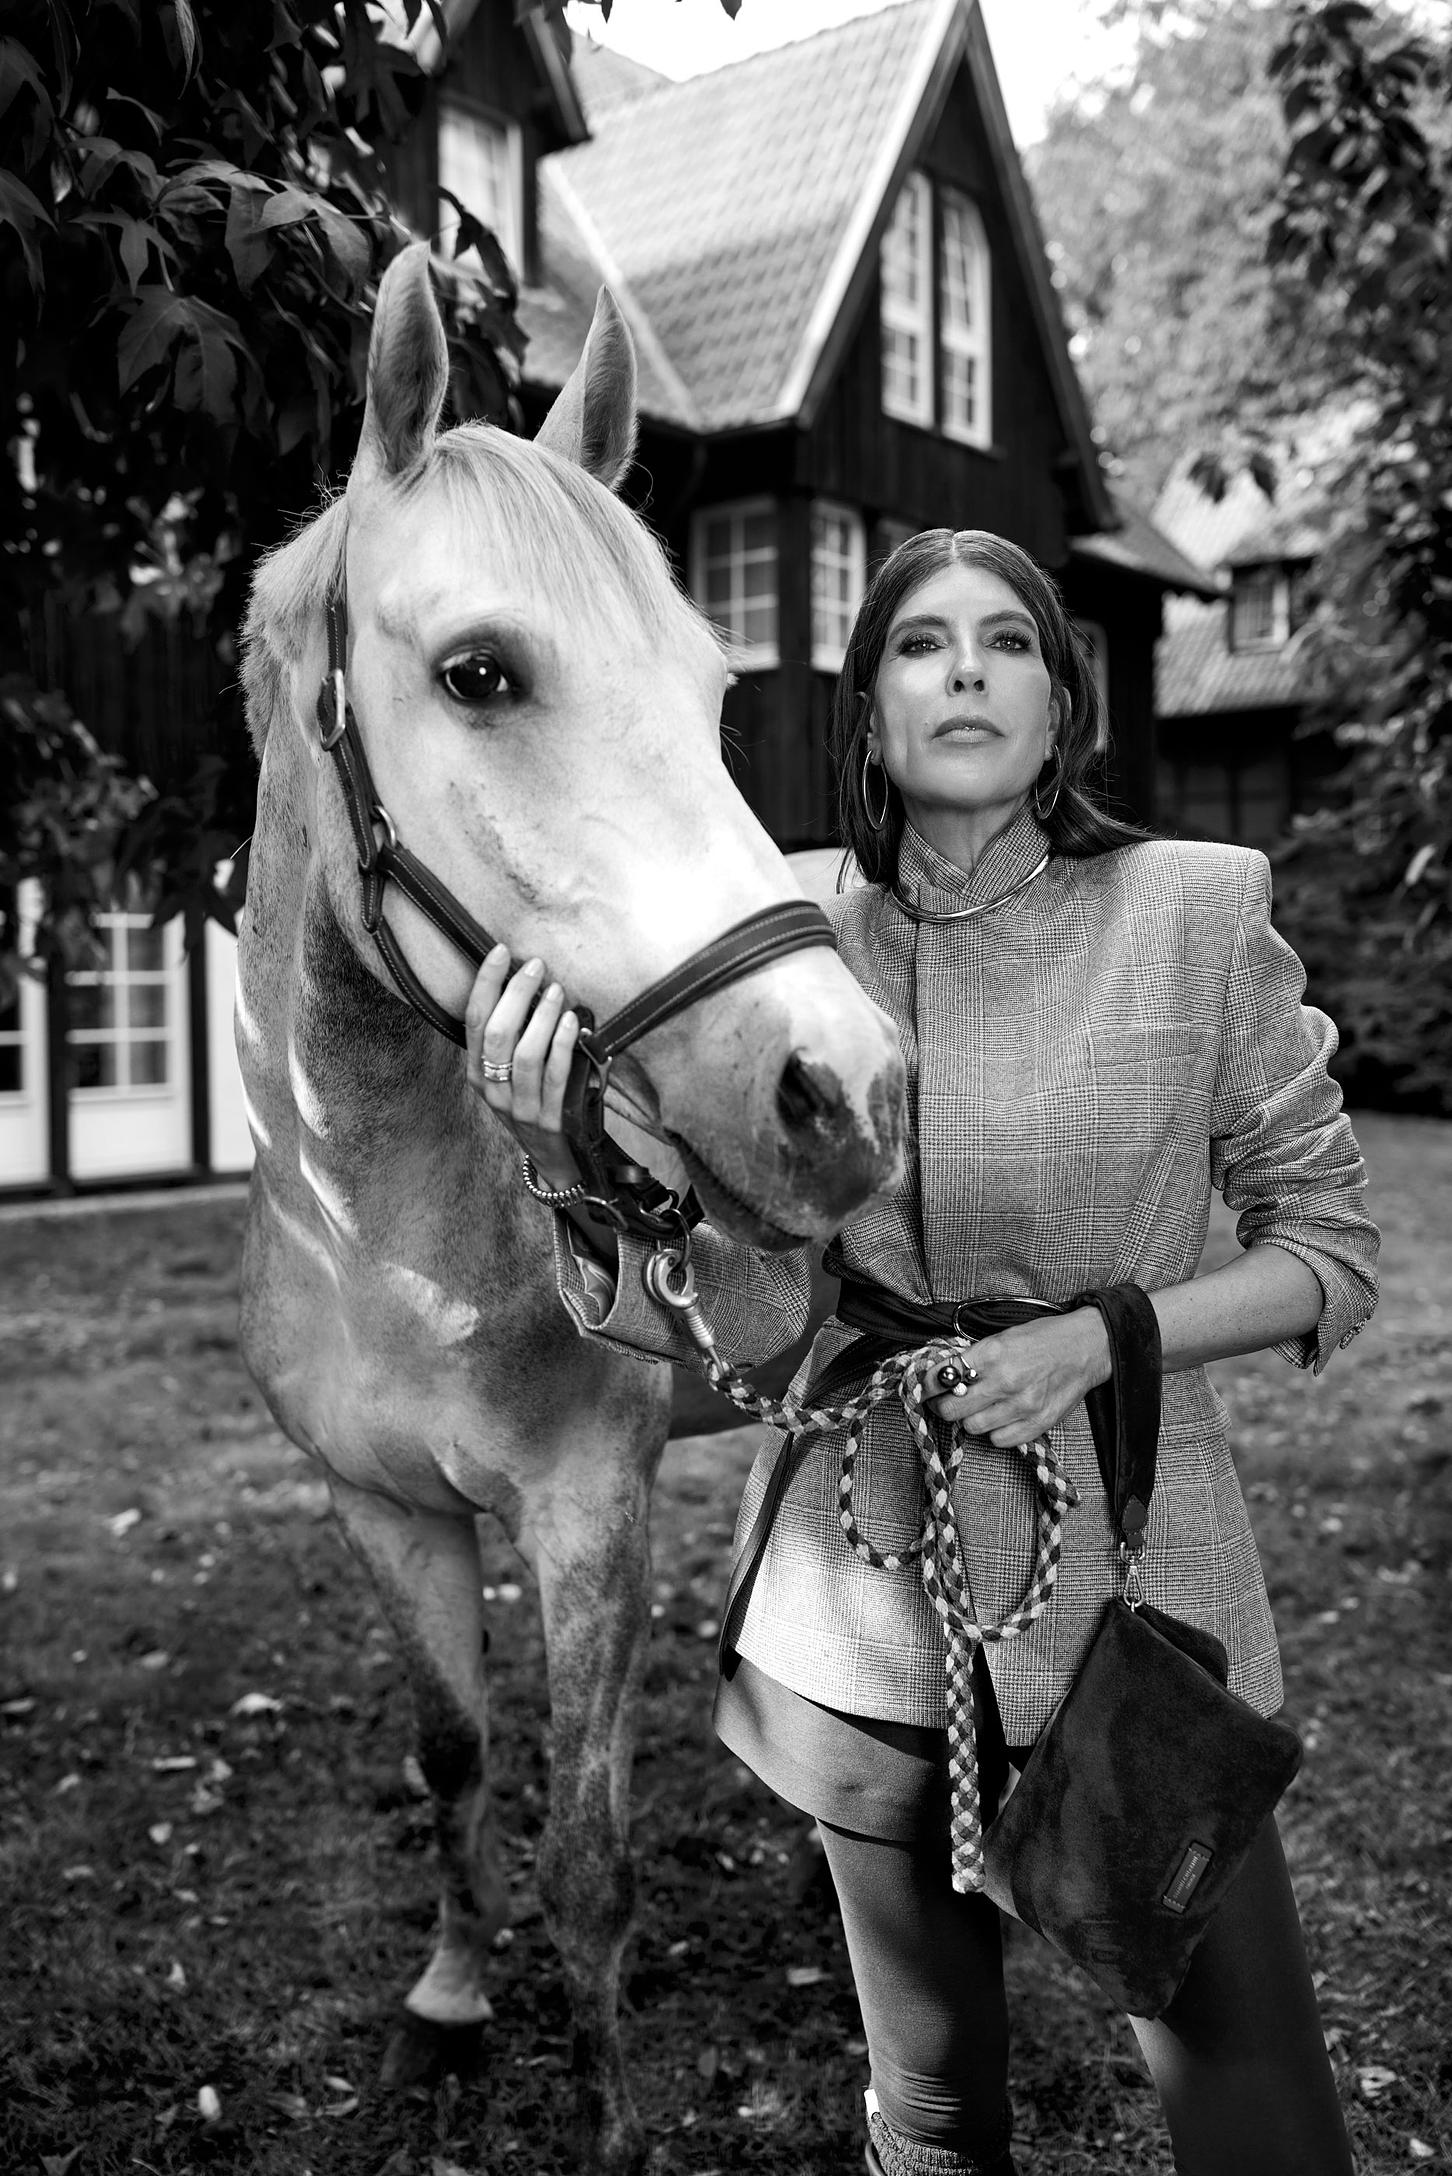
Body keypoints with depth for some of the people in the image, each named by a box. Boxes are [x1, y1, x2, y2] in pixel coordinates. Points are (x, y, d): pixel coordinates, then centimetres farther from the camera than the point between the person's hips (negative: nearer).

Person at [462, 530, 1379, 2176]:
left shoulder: (1197, 913, -9)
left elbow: (1330, 1250, -2)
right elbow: (749, 1316, -7)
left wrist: (1099, 1334, -17)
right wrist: (567, 1160, -23)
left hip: (1130, 1565, -2)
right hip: (866, 1591, 2)